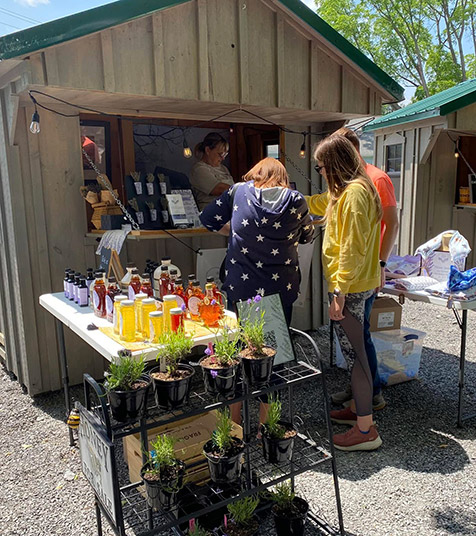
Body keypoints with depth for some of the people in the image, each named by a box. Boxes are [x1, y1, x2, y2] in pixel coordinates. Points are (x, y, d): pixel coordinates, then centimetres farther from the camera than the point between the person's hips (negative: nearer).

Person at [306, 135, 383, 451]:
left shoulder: (353, 193, -18)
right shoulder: (353, 190, 14)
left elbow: (352, 249, -23)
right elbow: (320, 203, 32)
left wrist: (340, 294, -22)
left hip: (349, 287, -10)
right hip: (359, 284, 10)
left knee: (354, 353, -3)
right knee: (354, 349, 18)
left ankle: (365, 431, 8)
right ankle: (357, 408, 34)